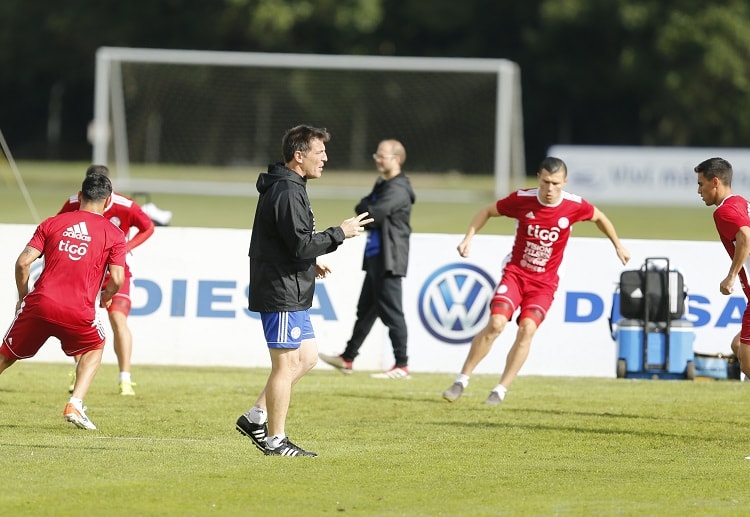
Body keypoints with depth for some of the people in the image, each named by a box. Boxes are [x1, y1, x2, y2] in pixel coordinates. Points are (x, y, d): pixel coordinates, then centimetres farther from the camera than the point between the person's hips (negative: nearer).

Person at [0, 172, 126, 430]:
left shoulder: (52, 223, 12)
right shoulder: (113, 234, 8)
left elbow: (23, 262, 4)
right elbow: (117, 278, -1)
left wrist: (22, 296, 17)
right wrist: (107, 296, 21)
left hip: (39, 303, 1)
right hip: (78, 311, -1)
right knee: (94, 348, 28)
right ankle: (75, 404, 10)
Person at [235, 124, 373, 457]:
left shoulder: (287, 188, 16)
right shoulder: (287, 192, -18)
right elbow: (301, 244, -23)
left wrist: (309, 263, 15)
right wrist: (340, 234, -14)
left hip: (291, 293, 11)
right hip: (281, 294, -11)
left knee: (306, 357, 15)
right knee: (286, 362, -4)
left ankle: (256, 417, 16)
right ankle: (275, 440, 4)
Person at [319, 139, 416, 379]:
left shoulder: (398, 189, -14)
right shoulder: (382, 185, 18)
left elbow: (375, 213, -23)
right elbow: (363, 208, 17)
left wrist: (364, 209, -3)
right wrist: (367, 211, -4)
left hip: (389, 259, -10)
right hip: (374, 257, 10)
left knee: (391, 311, -9)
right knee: (365, 310, 16)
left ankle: (402, 366, -7)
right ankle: (347, 358, 24)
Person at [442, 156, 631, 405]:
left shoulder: (574, 206, -11)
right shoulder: (522, 200, -12)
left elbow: (599, 217, 12)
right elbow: (487, 211, 5)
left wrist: (618, 245, 20)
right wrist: (469, 238, -6)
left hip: (544, 282, 1)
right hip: (515, 272, -1)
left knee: (527, 328, -20)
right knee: (496, 323, -19)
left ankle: (501, 390, -10)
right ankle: (462, 380, -6)